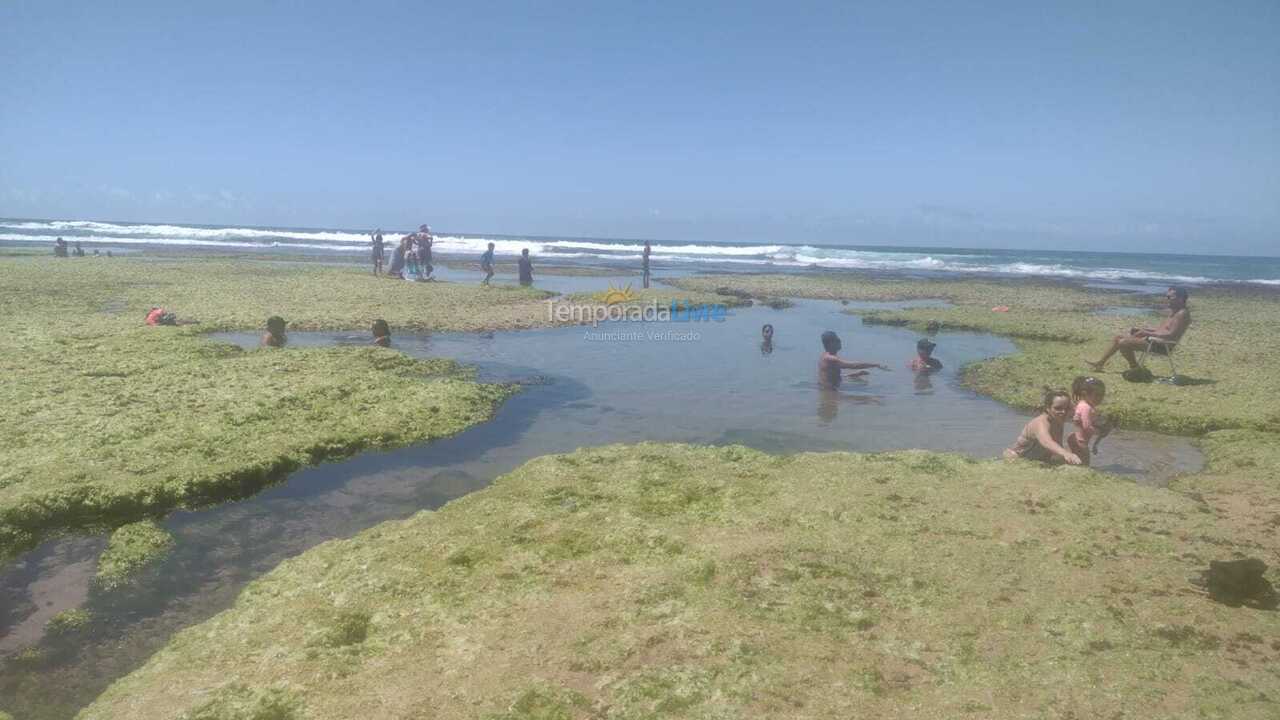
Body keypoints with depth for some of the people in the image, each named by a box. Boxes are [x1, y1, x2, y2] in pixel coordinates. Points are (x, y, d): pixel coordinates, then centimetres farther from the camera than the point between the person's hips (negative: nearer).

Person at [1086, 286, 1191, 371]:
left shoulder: (1182, 313, -14)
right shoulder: (1173, 311, 17)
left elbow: (1171, 335, -23)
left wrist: (1148, 333, -20)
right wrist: (1141, 329, 12)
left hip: (1161, 345, -11)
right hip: (1154, 339, 11)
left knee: (1123, 343, -23)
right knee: (1117, 338, 8)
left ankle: (1134, 367, -1)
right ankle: (1100, 363, 11)